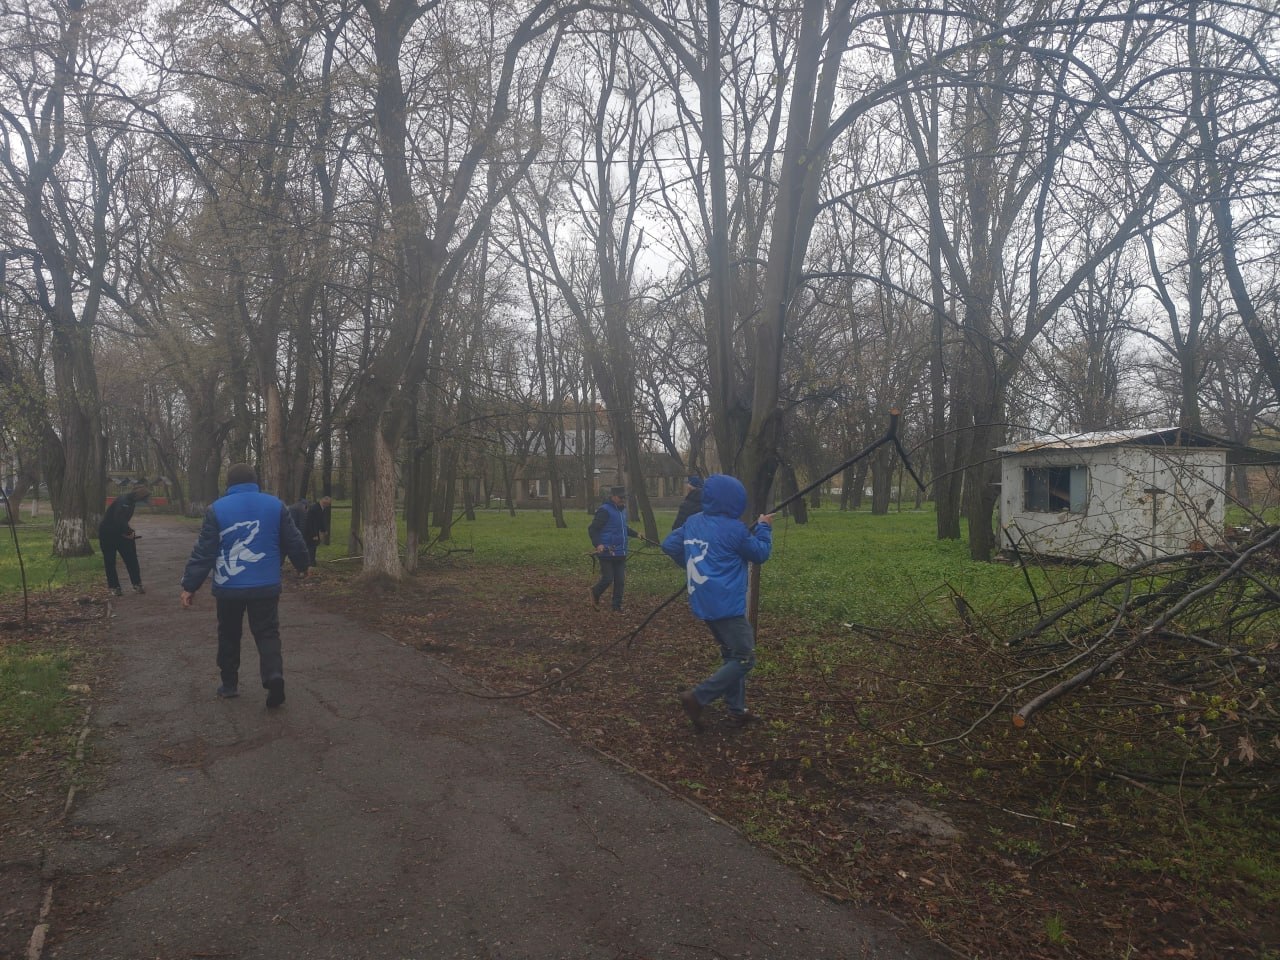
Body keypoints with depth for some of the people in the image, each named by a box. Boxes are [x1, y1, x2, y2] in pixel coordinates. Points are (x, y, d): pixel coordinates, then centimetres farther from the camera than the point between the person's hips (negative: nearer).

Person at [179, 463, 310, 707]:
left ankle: (229, 685, 24)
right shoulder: (275, 505, 0)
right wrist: (302, 565, 23)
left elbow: (203, 551, -5)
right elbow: (293, 542, 5)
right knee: (267, 633, 6)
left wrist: (189, 585, 1)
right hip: (266, 586, 0)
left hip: (228, 587, 0)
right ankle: (274, 674, -18)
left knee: (229, 636, 17)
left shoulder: (217, 509, -4)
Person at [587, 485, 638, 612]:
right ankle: (595, 593, 29)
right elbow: (592, 529, -16)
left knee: (620, 580, 5)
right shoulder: (605, 510, -14)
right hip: (607, 553, -7)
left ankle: (617, 607, 15)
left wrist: (635, 534, 24)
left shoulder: (622, 509, 12)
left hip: (620, 553, 7)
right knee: (608, 578, -1)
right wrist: (597, 544, -28)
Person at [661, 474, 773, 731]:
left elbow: (669, 545, 15)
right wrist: (764, 527, 12)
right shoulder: (734, 529, -14)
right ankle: (697, 697, -7)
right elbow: (760, 554, -2)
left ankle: (736, 711, 23)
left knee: (731, 654, 20)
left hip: (703, 603, 8)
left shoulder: (692, 522, 6)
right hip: (726, 605, -8)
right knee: (745, 658, -2)